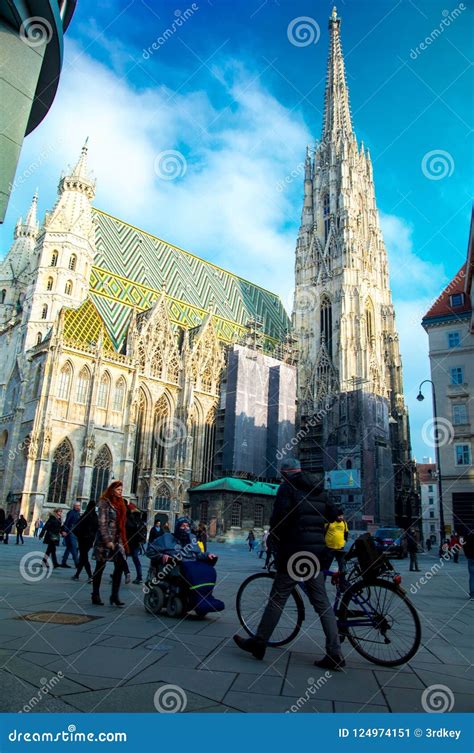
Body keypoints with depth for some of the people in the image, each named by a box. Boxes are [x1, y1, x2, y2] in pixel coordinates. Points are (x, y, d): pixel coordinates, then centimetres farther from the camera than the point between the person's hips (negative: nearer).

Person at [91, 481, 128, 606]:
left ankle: (115, 595, -1)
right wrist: (107, 541, -20)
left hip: (117, 539, 6)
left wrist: (122, 540, 10)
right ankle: (95, 595, 16)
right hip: (105, 539, -6)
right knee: (100, 567, 4)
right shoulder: (105, 502, -7)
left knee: (120, 565, -6)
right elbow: (102, 523, -14)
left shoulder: (120, 504, 14)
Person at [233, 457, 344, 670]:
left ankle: (258, 644, 13)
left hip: (294, 552, -6)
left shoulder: (287, 488, -6)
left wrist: (273, 538, 3)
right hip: (317, 555, 6)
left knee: (277, 599, 3)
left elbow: (279, 517, -15)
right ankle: (334, 654, 7)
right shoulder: (319, 490, 15)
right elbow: (332, 517, 14)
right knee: (322, 603, 9)